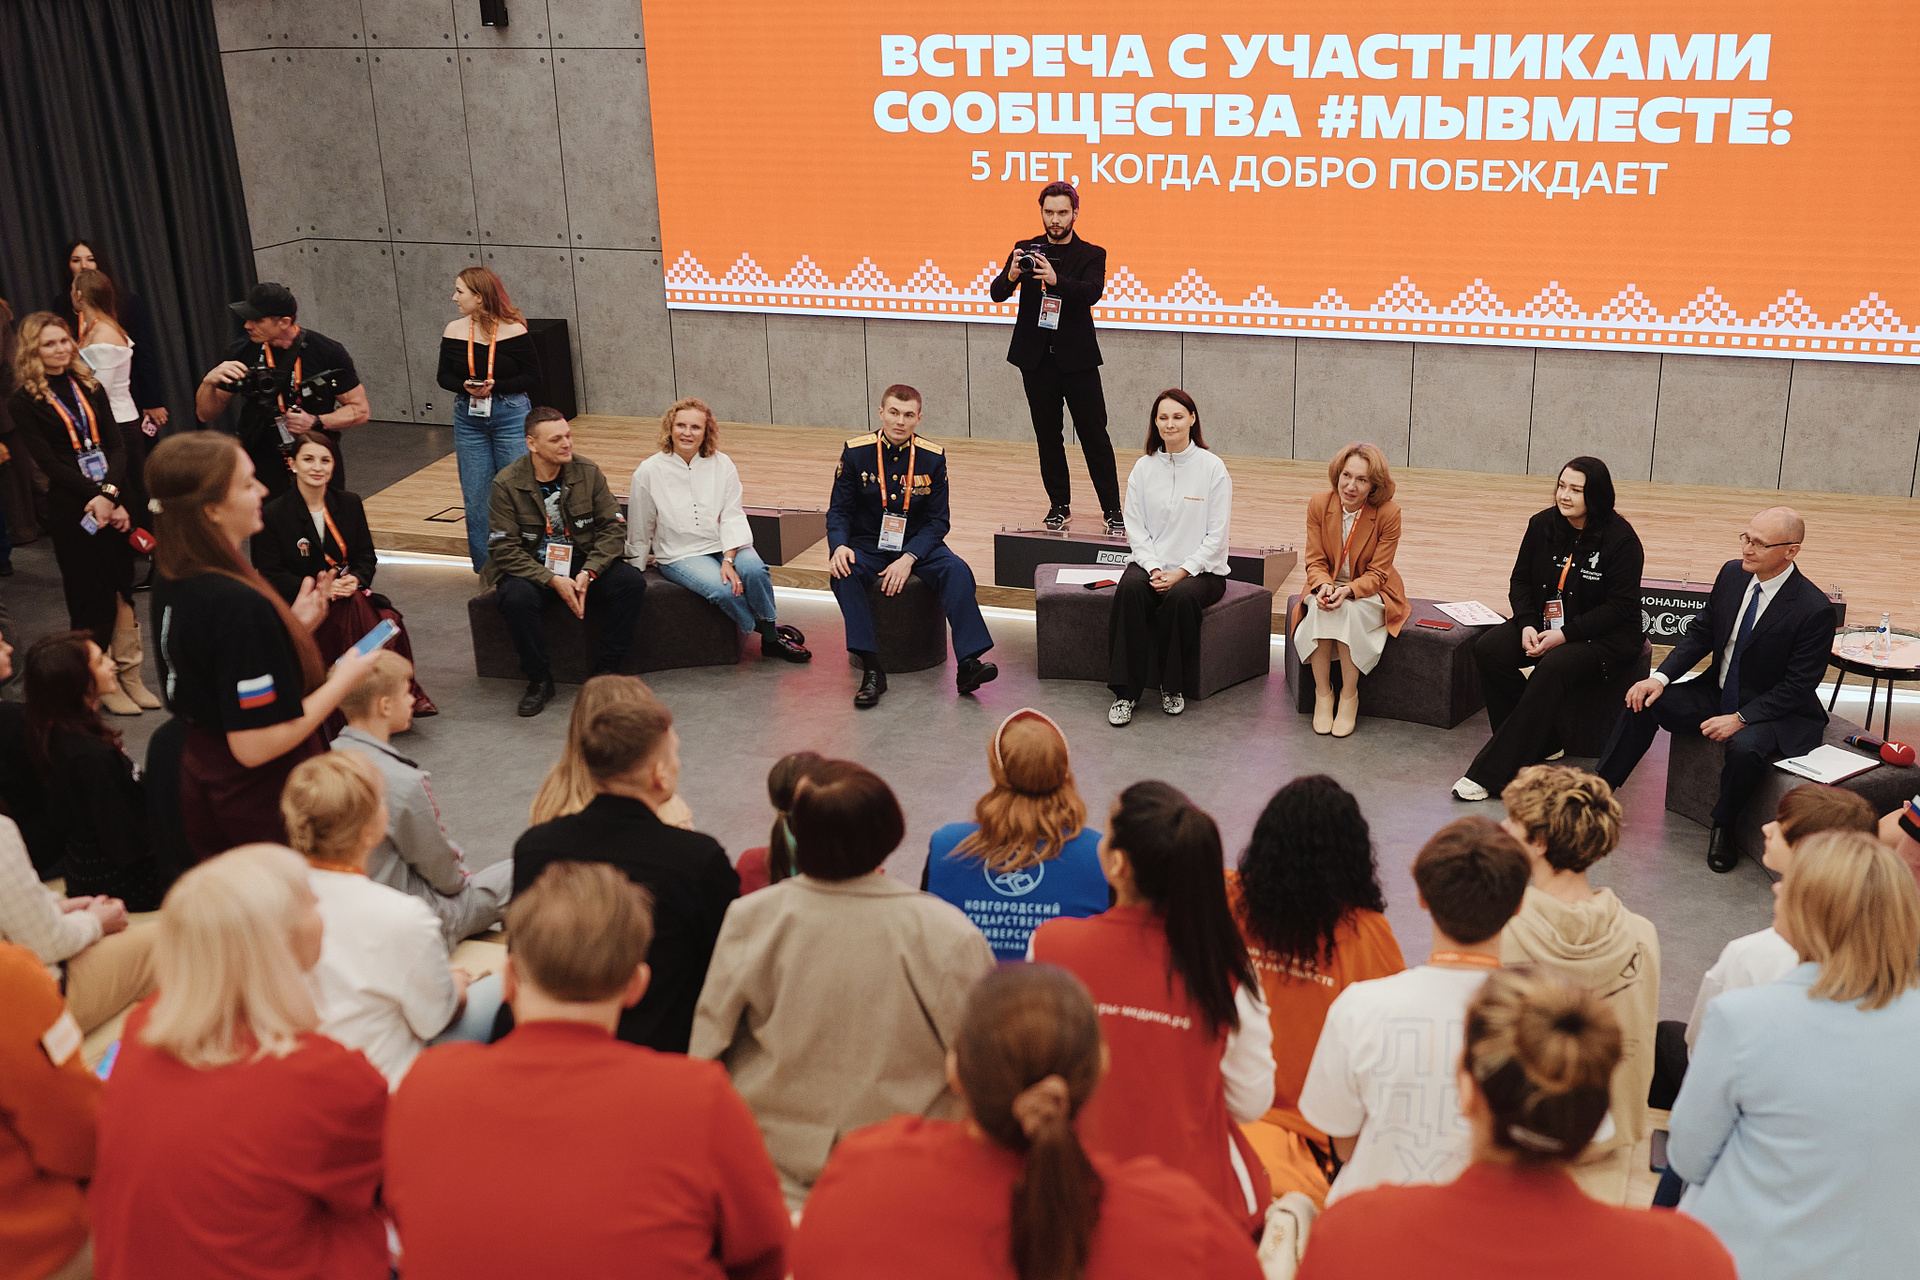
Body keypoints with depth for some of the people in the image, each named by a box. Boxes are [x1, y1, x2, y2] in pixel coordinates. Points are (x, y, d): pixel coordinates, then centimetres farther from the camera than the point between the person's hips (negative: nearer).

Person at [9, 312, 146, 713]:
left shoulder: (90, 387, 10)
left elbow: (115, 447, 3)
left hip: (112, 500, 4)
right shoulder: (25, 401, -2)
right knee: (91, 597, 2)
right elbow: (48, 462, -9)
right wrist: (95, 498, -17)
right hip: (71, 509, -4)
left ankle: (130, 677, 16)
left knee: (123, 589, 6)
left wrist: (110, 493, -13)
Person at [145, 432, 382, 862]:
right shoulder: (241, 604, -30)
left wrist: (293, 626, 4)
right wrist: (342, 680, -18)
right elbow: (255, 745, -28)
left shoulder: (173, 583, -1)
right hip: (265, 806, -9)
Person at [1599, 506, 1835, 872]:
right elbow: (1700, 632, 6)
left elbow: (1798, 686, -19)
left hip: (1777, 713, -6)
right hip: (1718, 692, 6)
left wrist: (1740, 718, -25)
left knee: (1745, 747, -36)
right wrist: (1660, 677, -9)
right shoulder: (1732, 574, -3)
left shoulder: (1814, 609, -21)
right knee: (1644, 702, -13)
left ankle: (1723, 828, -9)